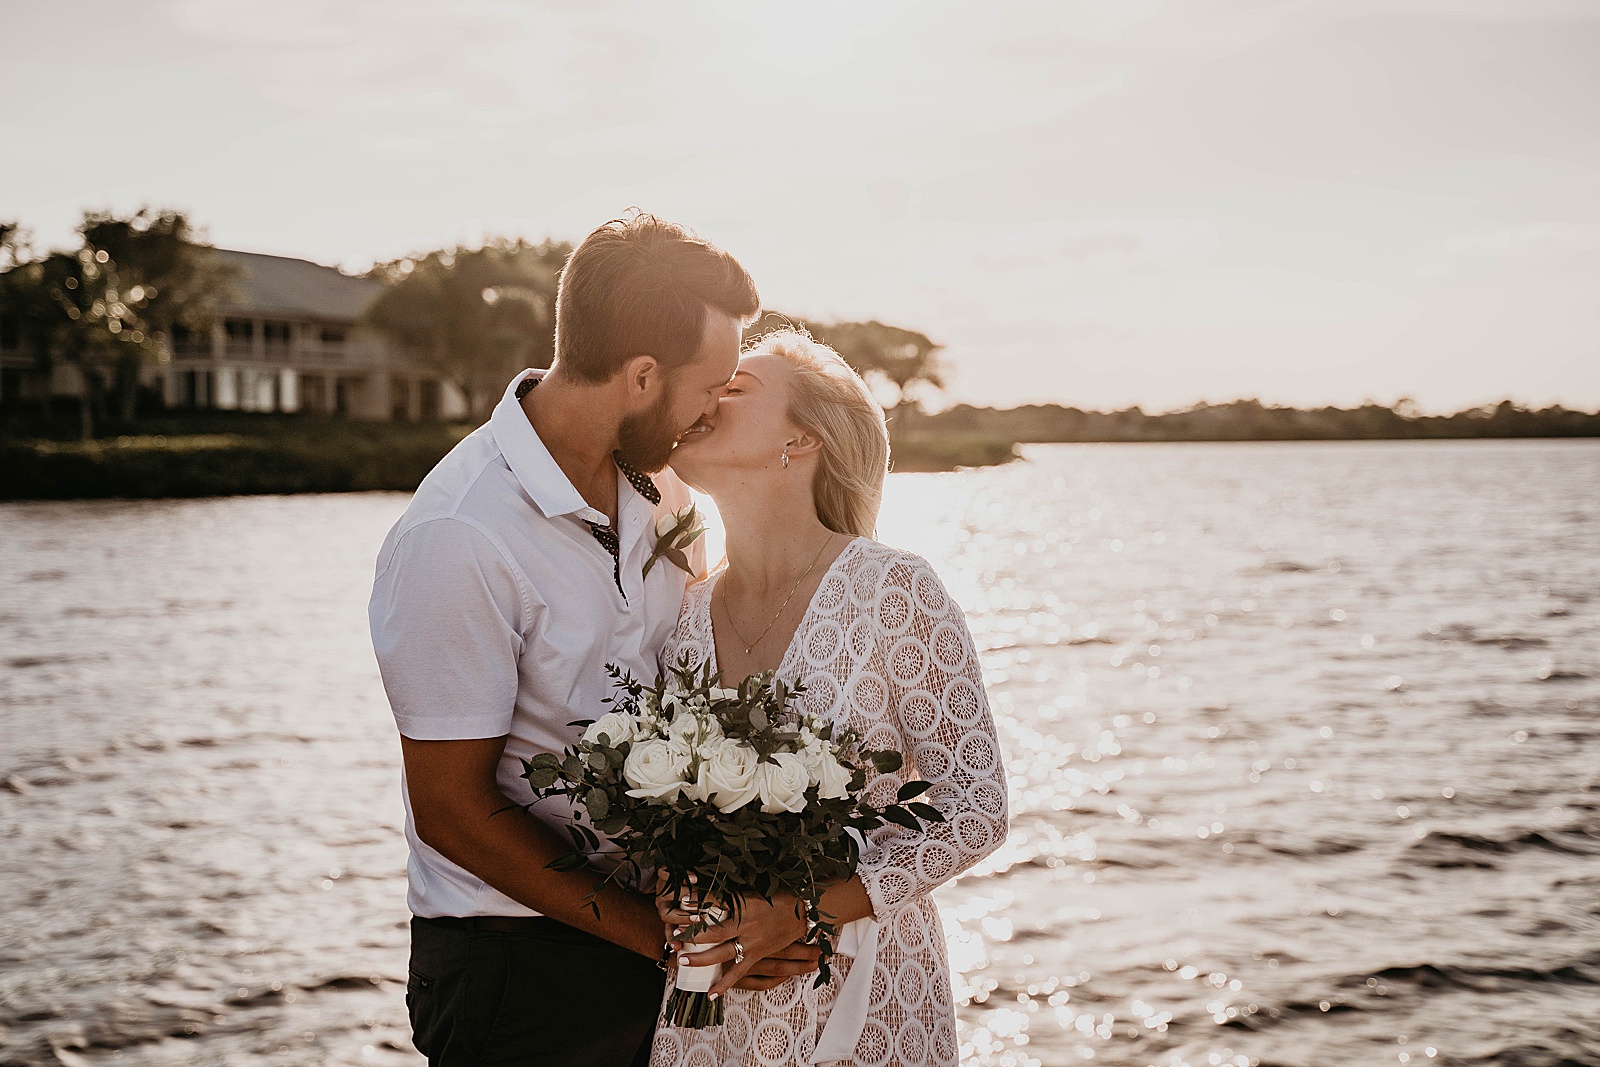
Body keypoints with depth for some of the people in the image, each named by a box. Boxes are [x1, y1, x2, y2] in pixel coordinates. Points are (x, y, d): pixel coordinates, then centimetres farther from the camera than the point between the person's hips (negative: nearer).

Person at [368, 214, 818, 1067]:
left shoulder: (658, 486, 2)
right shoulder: (457, 540, -21)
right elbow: (453, 811, -18)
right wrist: (663, 933, -17)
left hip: (659, 928, 7)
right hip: (519, 975, -6)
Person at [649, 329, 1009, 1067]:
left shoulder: (894, 591, -14)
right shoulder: (683, 616, -1)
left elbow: (977, 808, -12)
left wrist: (804, 908, -19)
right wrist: (670, 900, -11)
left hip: (861, 989, -3)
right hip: (713, 994, 4)